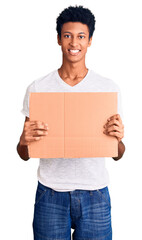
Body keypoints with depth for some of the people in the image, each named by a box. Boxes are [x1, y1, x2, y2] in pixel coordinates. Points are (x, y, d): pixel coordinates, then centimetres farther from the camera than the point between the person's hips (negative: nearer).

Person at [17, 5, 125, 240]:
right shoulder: (37, 88, -1)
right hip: (50, 195, 0)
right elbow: (24, 155, 3)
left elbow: (117, 156, 3)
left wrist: (118, 138, -18)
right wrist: (24, 141, -18)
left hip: (95, 196, 1)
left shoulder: (109, 88, -1)